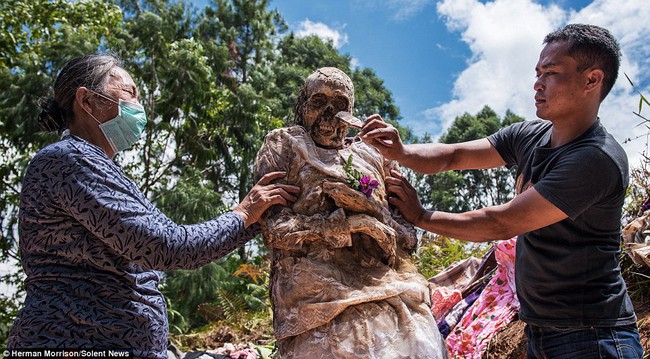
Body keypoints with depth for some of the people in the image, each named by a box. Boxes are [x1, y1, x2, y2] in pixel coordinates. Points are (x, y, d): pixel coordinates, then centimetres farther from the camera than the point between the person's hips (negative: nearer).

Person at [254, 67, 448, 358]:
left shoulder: (370, 155, 24)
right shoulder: (283, 144, 14)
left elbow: (405, 220, 20)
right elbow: (271, 224, 0)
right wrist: (340, 225, -10)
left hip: (390, 281, 4)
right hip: (321, 285, -3)